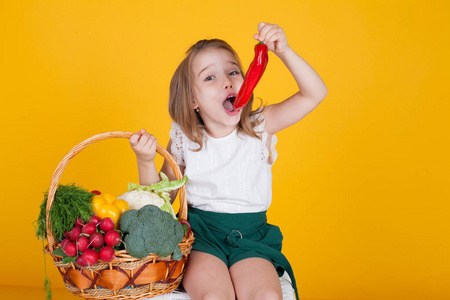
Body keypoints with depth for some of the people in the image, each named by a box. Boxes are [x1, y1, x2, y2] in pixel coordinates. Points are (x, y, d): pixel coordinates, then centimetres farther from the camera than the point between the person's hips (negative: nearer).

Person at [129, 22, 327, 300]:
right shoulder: (183, 142, -1)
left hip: (250, 235, 1)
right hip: (200, 234, -1)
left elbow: (315, 94, -9)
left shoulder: (260, 127, 0)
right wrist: (146, 162, -12)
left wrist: (284, 51, -22)